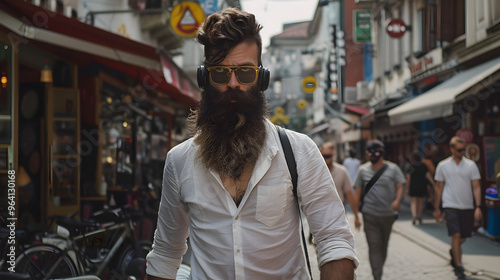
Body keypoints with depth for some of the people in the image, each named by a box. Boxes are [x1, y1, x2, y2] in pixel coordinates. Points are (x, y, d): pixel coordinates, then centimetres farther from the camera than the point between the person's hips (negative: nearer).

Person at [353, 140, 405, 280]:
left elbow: (399, 186, 2)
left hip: (388, 214, 1)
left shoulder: (392, 168, 3)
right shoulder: (363, 170, 4)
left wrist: (397, 200, -19)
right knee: (374, 246, -9)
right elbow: (357, 192, 7)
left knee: (384, 246, 13)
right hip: (370, 215, -1)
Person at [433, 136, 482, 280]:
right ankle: (459, 267, -7)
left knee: (463, 237, 10)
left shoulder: (471, 165, 1)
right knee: (456, 235, -13)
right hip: (451, 206, -2)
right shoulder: (443, 166, 1)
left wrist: (478, 207, -9)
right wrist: (436, 208, 9)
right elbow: (439, 187, 8)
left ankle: (453, 252, 42)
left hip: (467, 207, 2)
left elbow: (476, 187, 0)